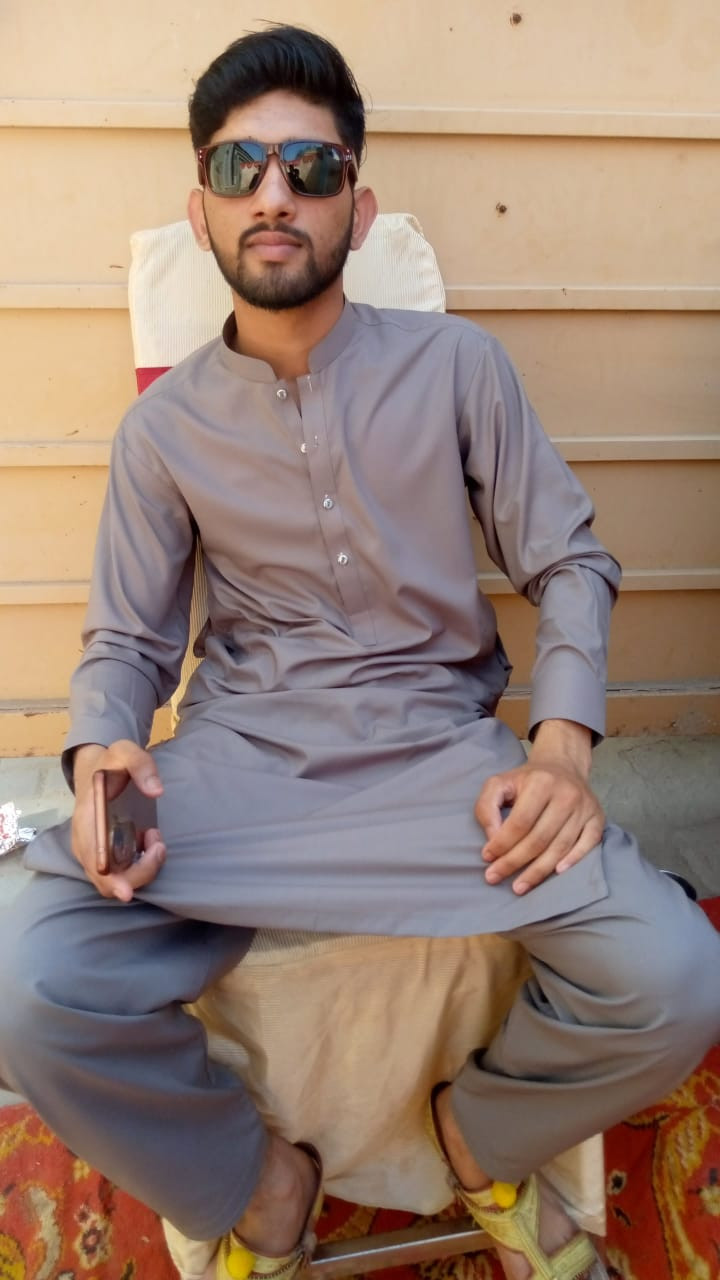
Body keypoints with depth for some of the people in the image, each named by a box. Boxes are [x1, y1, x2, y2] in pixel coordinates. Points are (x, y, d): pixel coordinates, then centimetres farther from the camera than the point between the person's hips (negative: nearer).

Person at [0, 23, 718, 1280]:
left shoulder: (457, 364, 4)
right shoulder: (164, 425, 6)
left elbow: (567, 561, 5)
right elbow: (125, 640, 8)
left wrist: (562, 743, -12)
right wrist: (103, 752, -15)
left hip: (441, 747, 0)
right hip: (235, 760, 1)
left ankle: (484, 1133, 17)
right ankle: (255, 1179, 12)